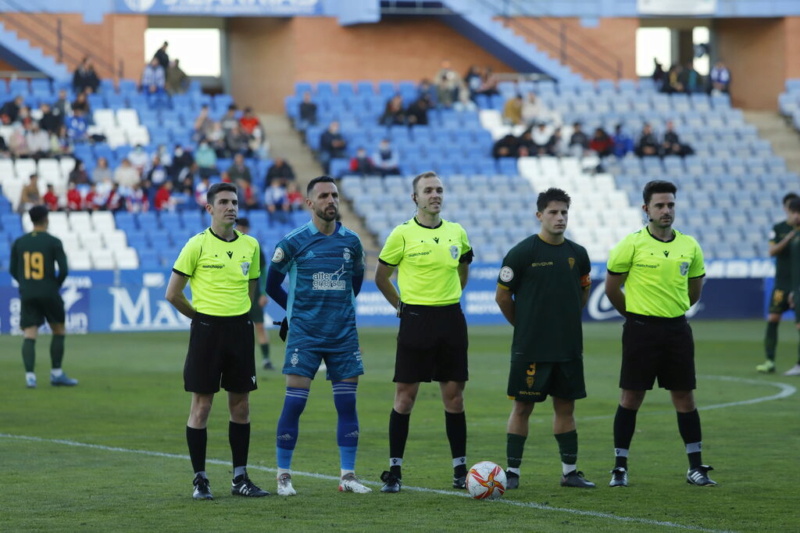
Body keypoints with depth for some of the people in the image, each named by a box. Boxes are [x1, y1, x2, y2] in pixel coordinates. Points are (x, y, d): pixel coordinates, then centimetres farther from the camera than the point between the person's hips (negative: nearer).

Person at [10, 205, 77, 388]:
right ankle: (56, 374, 17)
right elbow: (64, 270, -10)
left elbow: (13, 270, 9)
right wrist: (56, 285, 8)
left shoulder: (19, 243, 5)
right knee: (59, 332, 16)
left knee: (29, 335, -2)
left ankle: (29, 375, -19)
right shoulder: (54, 243, -5)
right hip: (49, 294, -2)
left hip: (27, 295, 2)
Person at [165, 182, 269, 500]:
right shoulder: (198, 245, -6)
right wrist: (202, 316, 5)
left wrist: (238, 315, 13)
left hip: (240, 328, 4)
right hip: (207, 329, -4)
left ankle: (240, 478, 13)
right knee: (202, 404, -2)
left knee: (241, 404, 7)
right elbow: (173, 294, -2)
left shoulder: (250, 245, 8)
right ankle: (200, 480, 4)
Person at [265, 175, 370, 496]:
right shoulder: (293, 242, -4)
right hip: (304, 335, -3)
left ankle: (348, 476, 8)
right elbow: (272, 285, 7)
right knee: (294, 403, -7)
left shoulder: (351, 241, 7)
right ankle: (283, 476, 2)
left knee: (347, 404, 2)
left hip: (344, 334, 3)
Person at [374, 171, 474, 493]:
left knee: (454, 396, 5)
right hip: (415, 320, -3)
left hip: (451, 319, 3)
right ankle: (394, 470, 3)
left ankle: (460, 469, 12)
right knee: (405, 396, -2)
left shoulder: (457, 233, 7)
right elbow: (381, 277, 6)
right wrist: (402, 305, 7)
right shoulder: (402, 234, -4)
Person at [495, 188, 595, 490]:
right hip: (530, 348, -4)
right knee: (523, 407, -1)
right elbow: (502, 296, -2)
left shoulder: (577, 254, 6)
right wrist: (525, 326, 5)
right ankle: (513, 472, 4)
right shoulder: (522, 253, -8)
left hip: (569, 348, 4)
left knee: (566, 406, 8)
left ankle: (569, 471, 14)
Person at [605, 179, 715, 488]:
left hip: (677, 329, 3)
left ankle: (696, 467, 11)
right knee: (631, 397, 0)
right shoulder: (632, 245, -6)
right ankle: (620, 468, 7)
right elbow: (612, 288, 2)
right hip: (641, 330, -3)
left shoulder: (689, 246, 5)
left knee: (684, 396, 5)